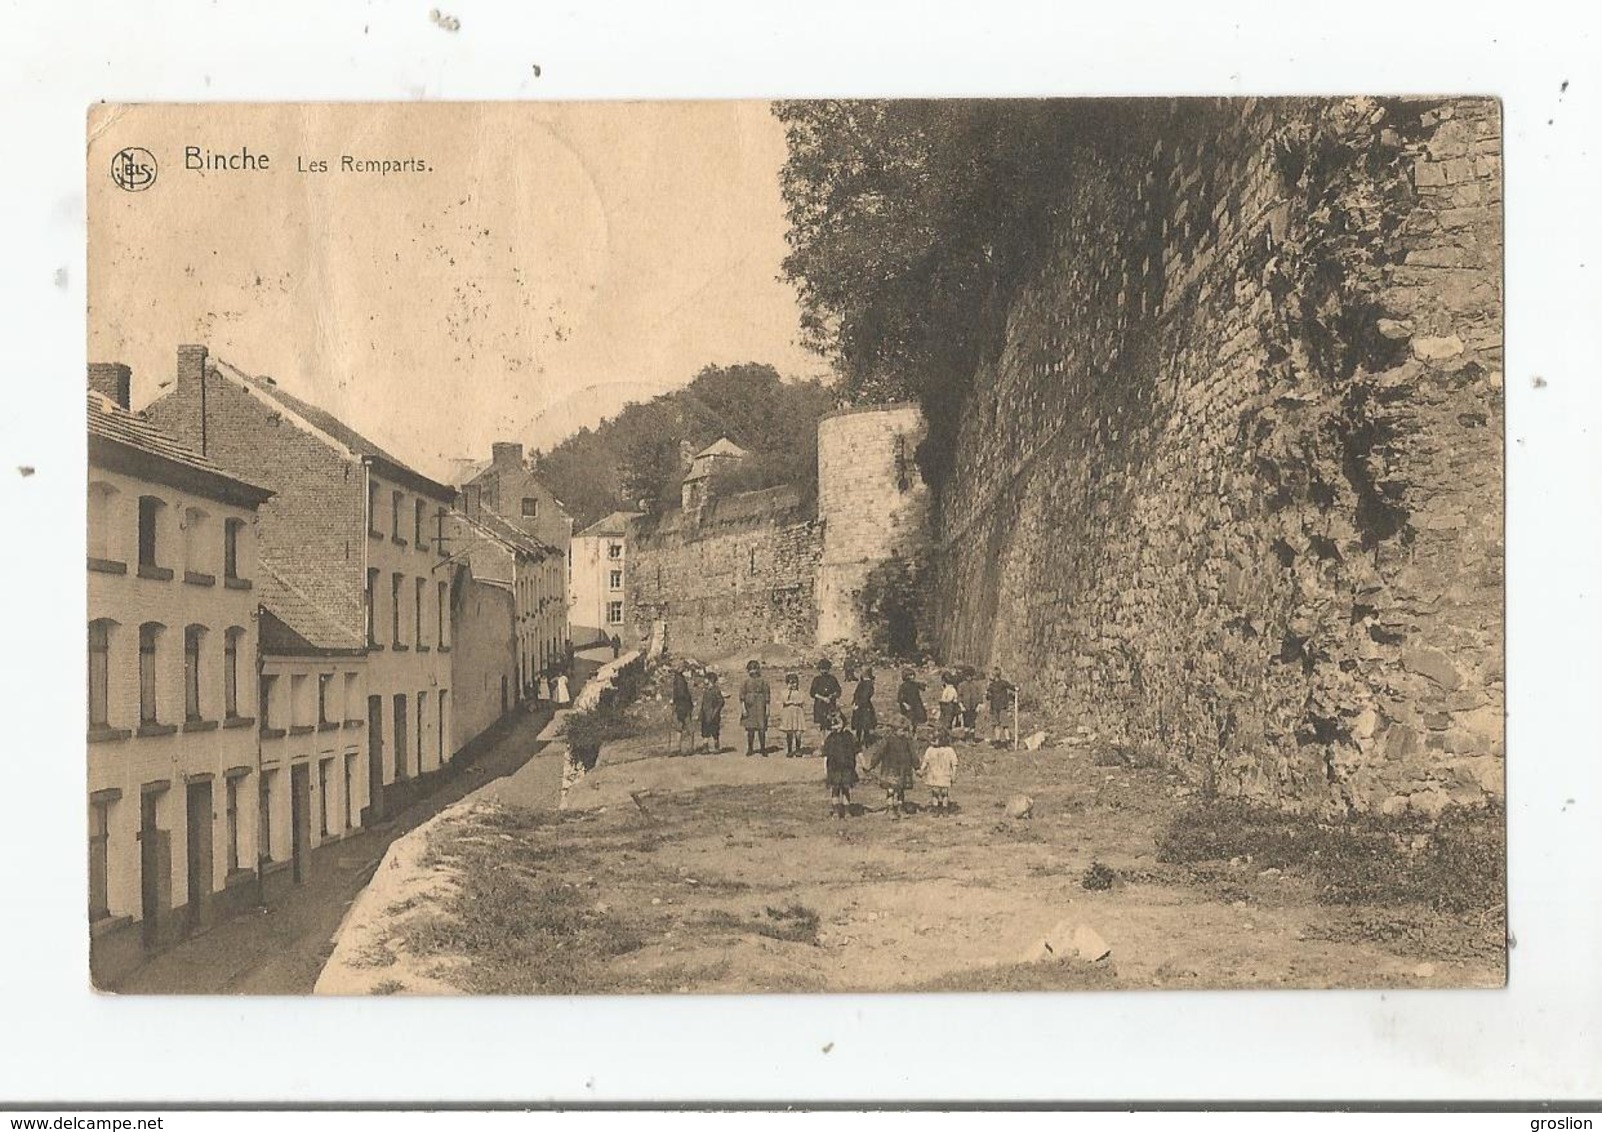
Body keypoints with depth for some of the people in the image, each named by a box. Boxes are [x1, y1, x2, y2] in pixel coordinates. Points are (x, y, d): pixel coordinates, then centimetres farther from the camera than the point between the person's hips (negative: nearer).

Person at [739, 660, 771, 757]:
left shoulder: (763, 682, 4)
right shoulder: (746, 682, 5)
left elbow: (767, 697, 5)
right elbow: (742, 697, 2)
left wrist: (767, 710, 0)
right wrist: (743, 709, -6)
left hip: (760, 708, -1)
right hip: (750, 708, 1)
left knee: (761, 729, -4)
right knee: (750, 729, 4)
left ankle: (763, 749, 3)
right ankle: (750, 749, 13)